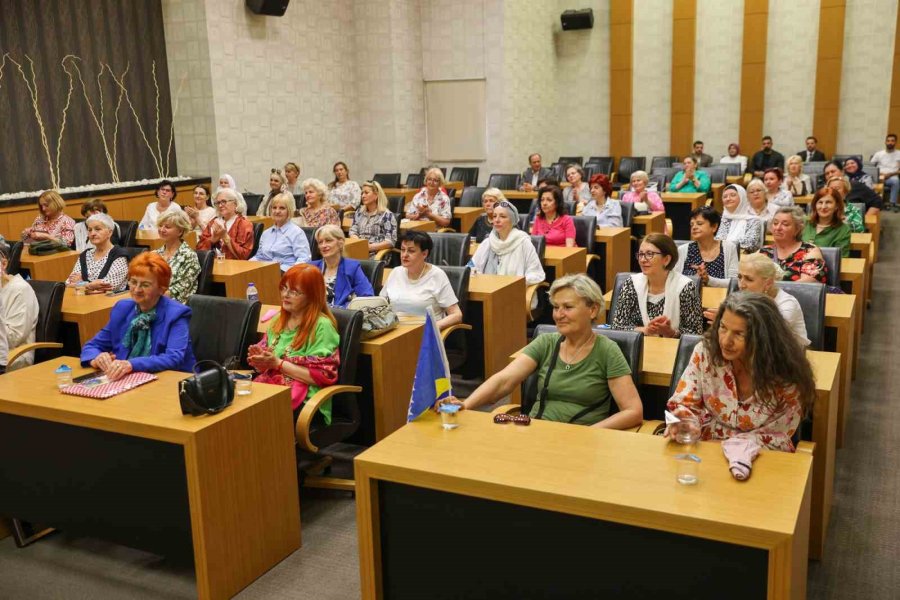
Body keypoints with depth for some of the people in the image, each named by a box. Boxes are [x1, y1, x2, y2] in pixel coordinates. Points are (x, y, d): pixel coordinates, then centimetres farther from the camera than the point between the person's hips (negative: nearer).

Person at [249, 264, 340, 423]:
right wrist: (260, 361, -4)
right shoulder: (279, 320, 15)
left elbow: (323, 376, -11)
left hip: (305, 401, -6)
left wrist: (278, 364, -12)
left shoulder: (322, 326, -6)